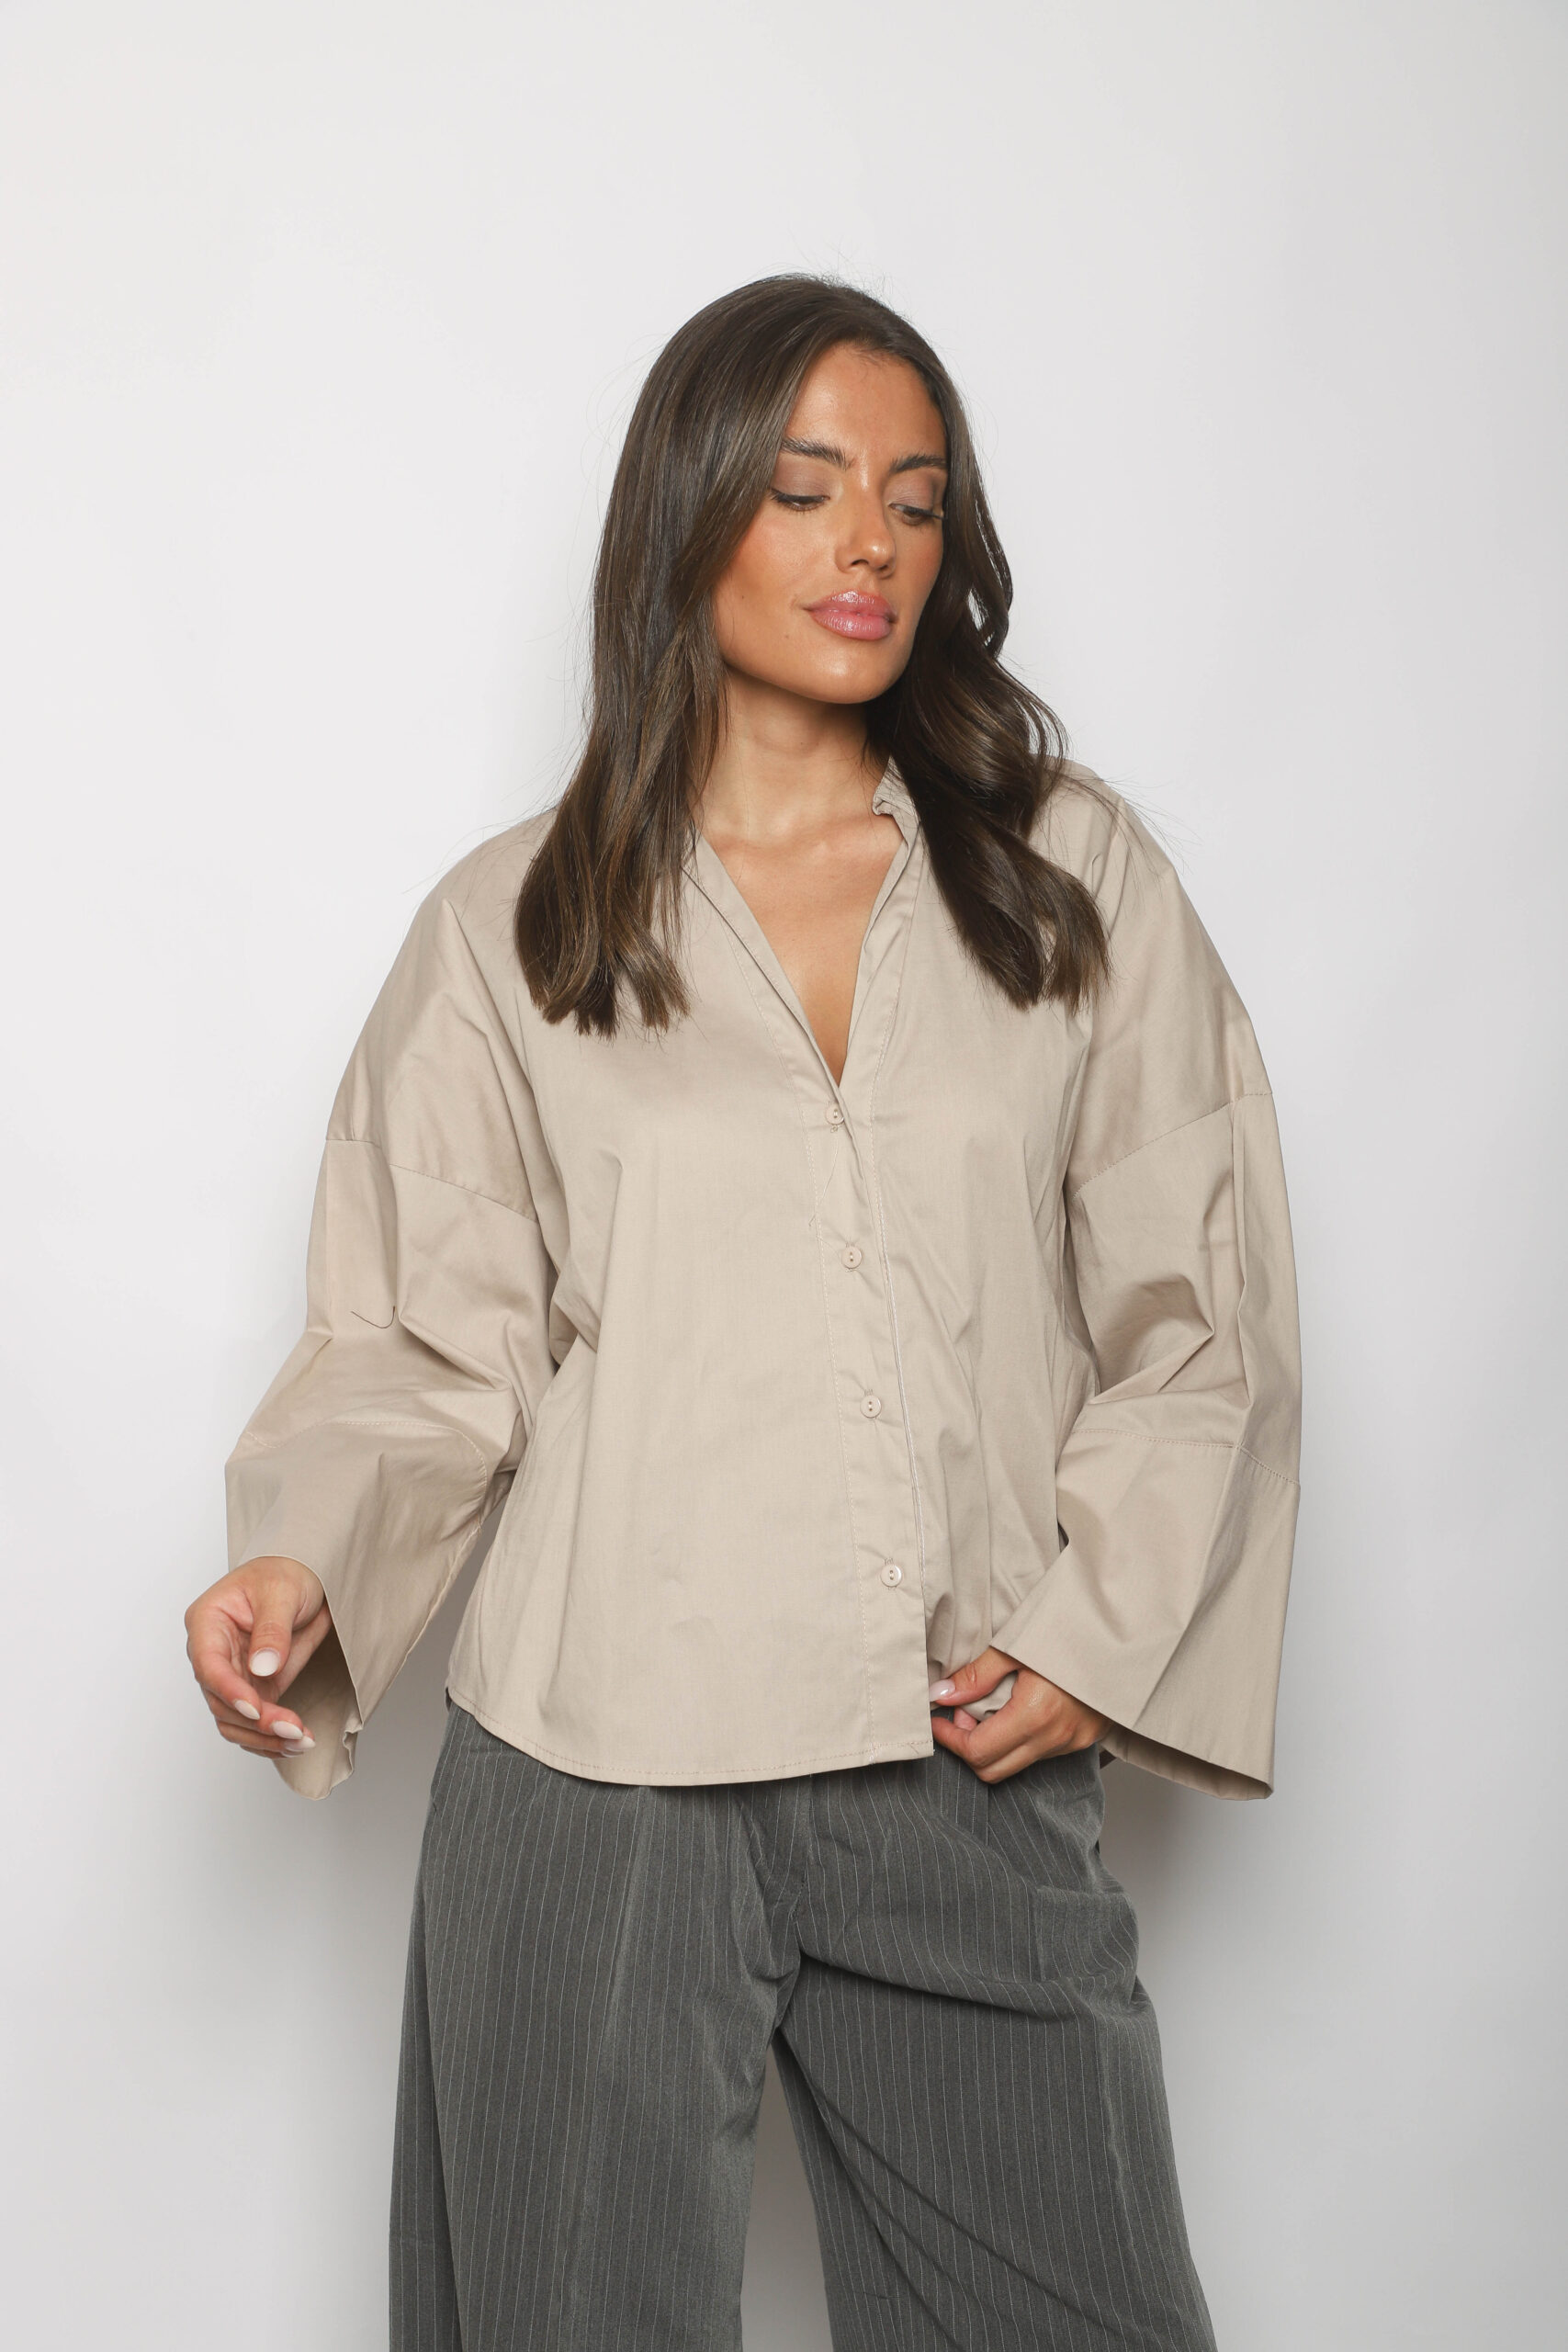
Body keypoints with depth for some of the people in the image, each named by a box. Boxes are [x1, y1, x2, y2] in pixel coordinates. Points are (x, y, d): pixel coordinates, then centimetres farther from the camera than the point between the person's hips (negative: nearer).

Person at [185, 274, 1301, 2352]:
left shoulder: (1075, 877, 8)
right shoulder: (511, 928, 6)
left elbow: (1200, 1304, 8)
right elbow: (431, 1339, 6)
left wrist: (1100, 1626, -3)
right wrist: (304, 1563, -12)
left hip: (982, 1784, 1)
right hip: (599, 1788, -1)